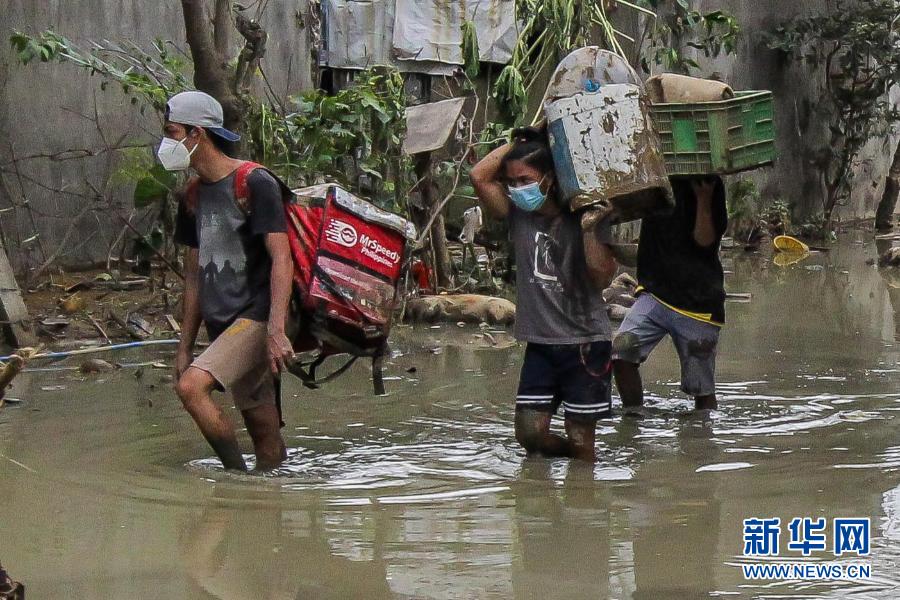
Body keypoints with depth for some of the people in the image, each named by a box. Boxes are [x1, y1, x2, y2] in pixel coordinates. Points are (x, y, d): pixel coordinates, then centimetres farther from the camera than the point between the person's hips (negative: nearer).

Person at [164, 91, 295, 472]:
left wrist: (276, 331, -24)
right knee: (264, 433, 7)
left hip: (256, 316, -7)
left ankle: (238, 477, -14)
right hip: (221, 324, 7)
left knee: (191, 385, -24)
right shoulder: (194, 197, 15)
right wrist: (185, 347, 16)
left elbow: (282, 260, -15)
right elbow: (195, 275, 20)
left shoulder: (255, 184, -9)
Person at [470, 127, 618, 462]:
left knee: (580, 440, -1)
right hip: (540, 344, 4)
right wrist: (516, 144, -4)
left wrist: (589, 225, -19)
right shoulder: (518, 217, 4)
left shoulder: (580, 220, -4)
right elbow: (479, 176, -8)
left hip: (585, 342, -3)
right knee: (529, 432, -2)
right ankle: (575, 458, 25)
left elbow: (602, 276, -17)